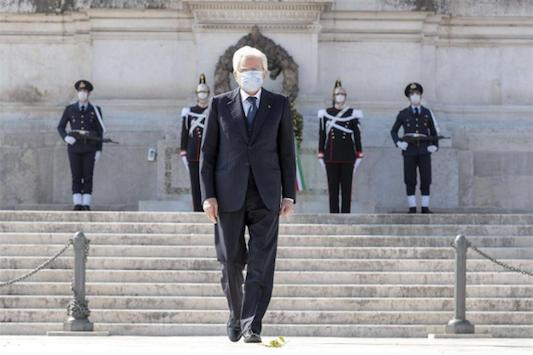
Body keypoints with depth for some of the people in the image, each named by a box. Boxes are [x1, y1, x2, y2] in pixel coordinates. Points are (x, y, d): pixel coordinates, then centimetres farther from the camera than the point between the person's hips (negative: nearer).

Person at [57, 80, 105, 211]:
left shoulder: (95, 110, 1)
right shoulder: (69, 109, 3)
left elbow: (100, 131, 2)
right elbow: (60, 127, 7)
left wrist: (99, 150, -4)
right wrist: (66, 137, -14)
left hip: (89, 148, 0)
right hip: (74, 147, 1)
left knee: (88, 177, -2)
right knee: (76, 177, -2)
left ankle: (86, 205, 1)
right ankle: (77, 205, 1)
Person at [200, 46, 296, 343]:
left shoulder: (279, 105, 7)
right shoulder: (220, 105, 6)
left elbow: (287, 152, 7)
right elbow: (208, 153, 5)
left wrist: (289, 195, 1)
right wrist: (208, 195, -4)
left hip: (266, 196, 0)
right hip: (229, 196, 0)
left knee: (261, 264, -7)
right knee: (231, 262, 6)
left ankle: (252, 327, -7)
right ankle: (236, 316, 28)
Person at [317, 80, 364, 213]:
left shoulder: (353, 114, 4)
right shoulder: (325, 114, 6)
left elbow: (357, 135, 5)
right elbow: (322, 135, 7)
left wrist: (359, 155, 1)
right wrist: (321, 155, 2)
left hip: (348, 155, 0)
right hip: (331, 156, 0)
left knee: (347, 186, 1)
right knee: (333, 186, 1)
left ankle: (346, 213, 3)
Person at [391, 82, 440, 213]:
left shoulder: (427, 113, 9)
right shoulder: (403, 114, 7)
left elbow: (434, 130, 15)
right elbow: (393, 131, 13)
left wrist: (435, 145, 1)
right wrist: (398, 142, -4)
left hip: (424, 150, 1)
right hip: (409, 150, -1)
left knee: (426, 180, -2)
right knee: (410, 181, -2)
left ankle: (425, 207, 2)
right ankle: (412, 207, 2)